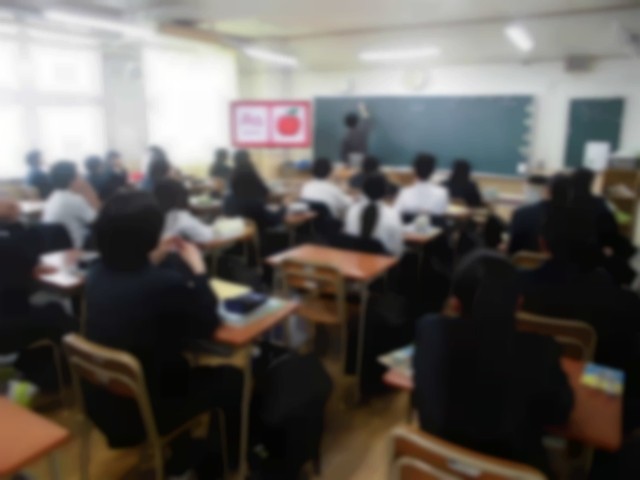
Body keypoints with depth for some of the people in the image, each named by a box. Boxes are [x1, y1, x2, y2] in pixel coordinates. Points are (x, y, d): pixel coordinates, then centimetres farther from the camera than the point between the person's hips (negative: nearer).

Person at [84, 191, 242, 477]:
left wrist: (153, 262, 9)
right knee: (232, 379, 11)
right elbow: (207, 325, -13)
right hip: (143, 410, -7)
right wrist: (197, 269, -7)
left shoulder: (97, 274, -8)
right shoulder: (167, 283, -31)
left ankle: (177, 457, 43)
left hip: (101, 400, 8)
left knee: (189, 368, 30)